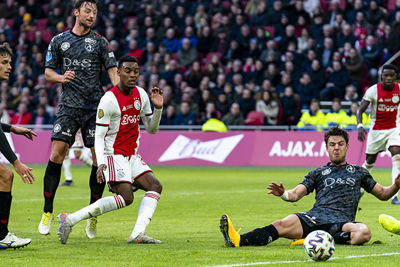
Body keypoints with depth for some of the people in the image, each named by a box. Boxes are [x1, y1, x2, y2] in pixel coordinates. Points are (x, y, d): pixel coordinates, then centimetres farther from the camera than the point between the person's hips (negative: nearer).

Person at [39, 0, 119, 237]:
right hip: (69, 106, 0)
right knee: (57, 153, -12)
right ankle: (47, 212, -1)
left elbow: (113, 72, 0)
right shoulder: (59, 41, 9)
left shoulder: (100, 42, 6)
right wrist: (61, 77, -8)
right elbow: (48, 72, 15)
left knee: (100, 159, -6)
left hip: (96, 108, 0)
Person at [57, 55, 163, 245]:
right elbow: (99, 136, -14)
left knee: (155, 186, -8)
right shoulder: (109, 100, -14)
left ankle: (138, 234, -19)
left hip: (132, 156, 8)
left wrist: (158, 108, -1)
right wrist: (100, 163, -28)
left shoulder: (141, 95, 8)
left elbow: (152, 129, 16)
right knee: (126, 197, -21)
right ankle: (70, 220, -21)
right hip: (114, 155, -8)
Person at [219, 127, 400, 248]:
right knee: (283, 224, -31)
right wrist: (284, 194, -12)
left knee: (363, 232, -37)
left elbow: (383, 194, 29)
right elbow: (296, 194, 12)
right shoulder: (318, 173, 24)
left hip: (343, 222, 0)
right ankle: (237, 241, -52)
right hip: (315, 216, 0)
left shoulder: (358, 172, 25)